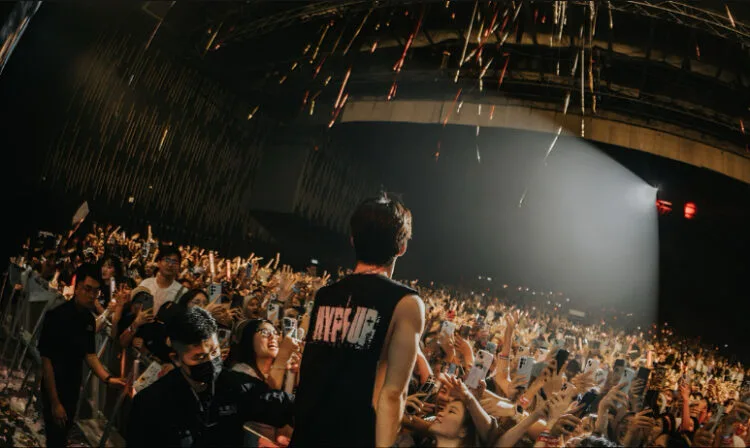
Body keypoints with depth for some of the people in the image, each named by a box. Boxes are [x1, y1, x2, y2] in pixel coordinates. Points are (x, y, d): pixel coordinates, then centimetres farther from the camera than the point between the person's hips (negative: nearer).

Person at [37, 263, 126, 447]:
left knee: (65, 432, 23)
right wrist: (55, 402, -19)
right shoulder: (57, 316, -23)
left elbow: (90, 354, 4)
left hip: (74, 387, 7)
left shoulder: (89, 318, -2)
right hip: (54, 389, -7)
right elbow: (46, 360, -21)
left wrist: (107, 378, -13)